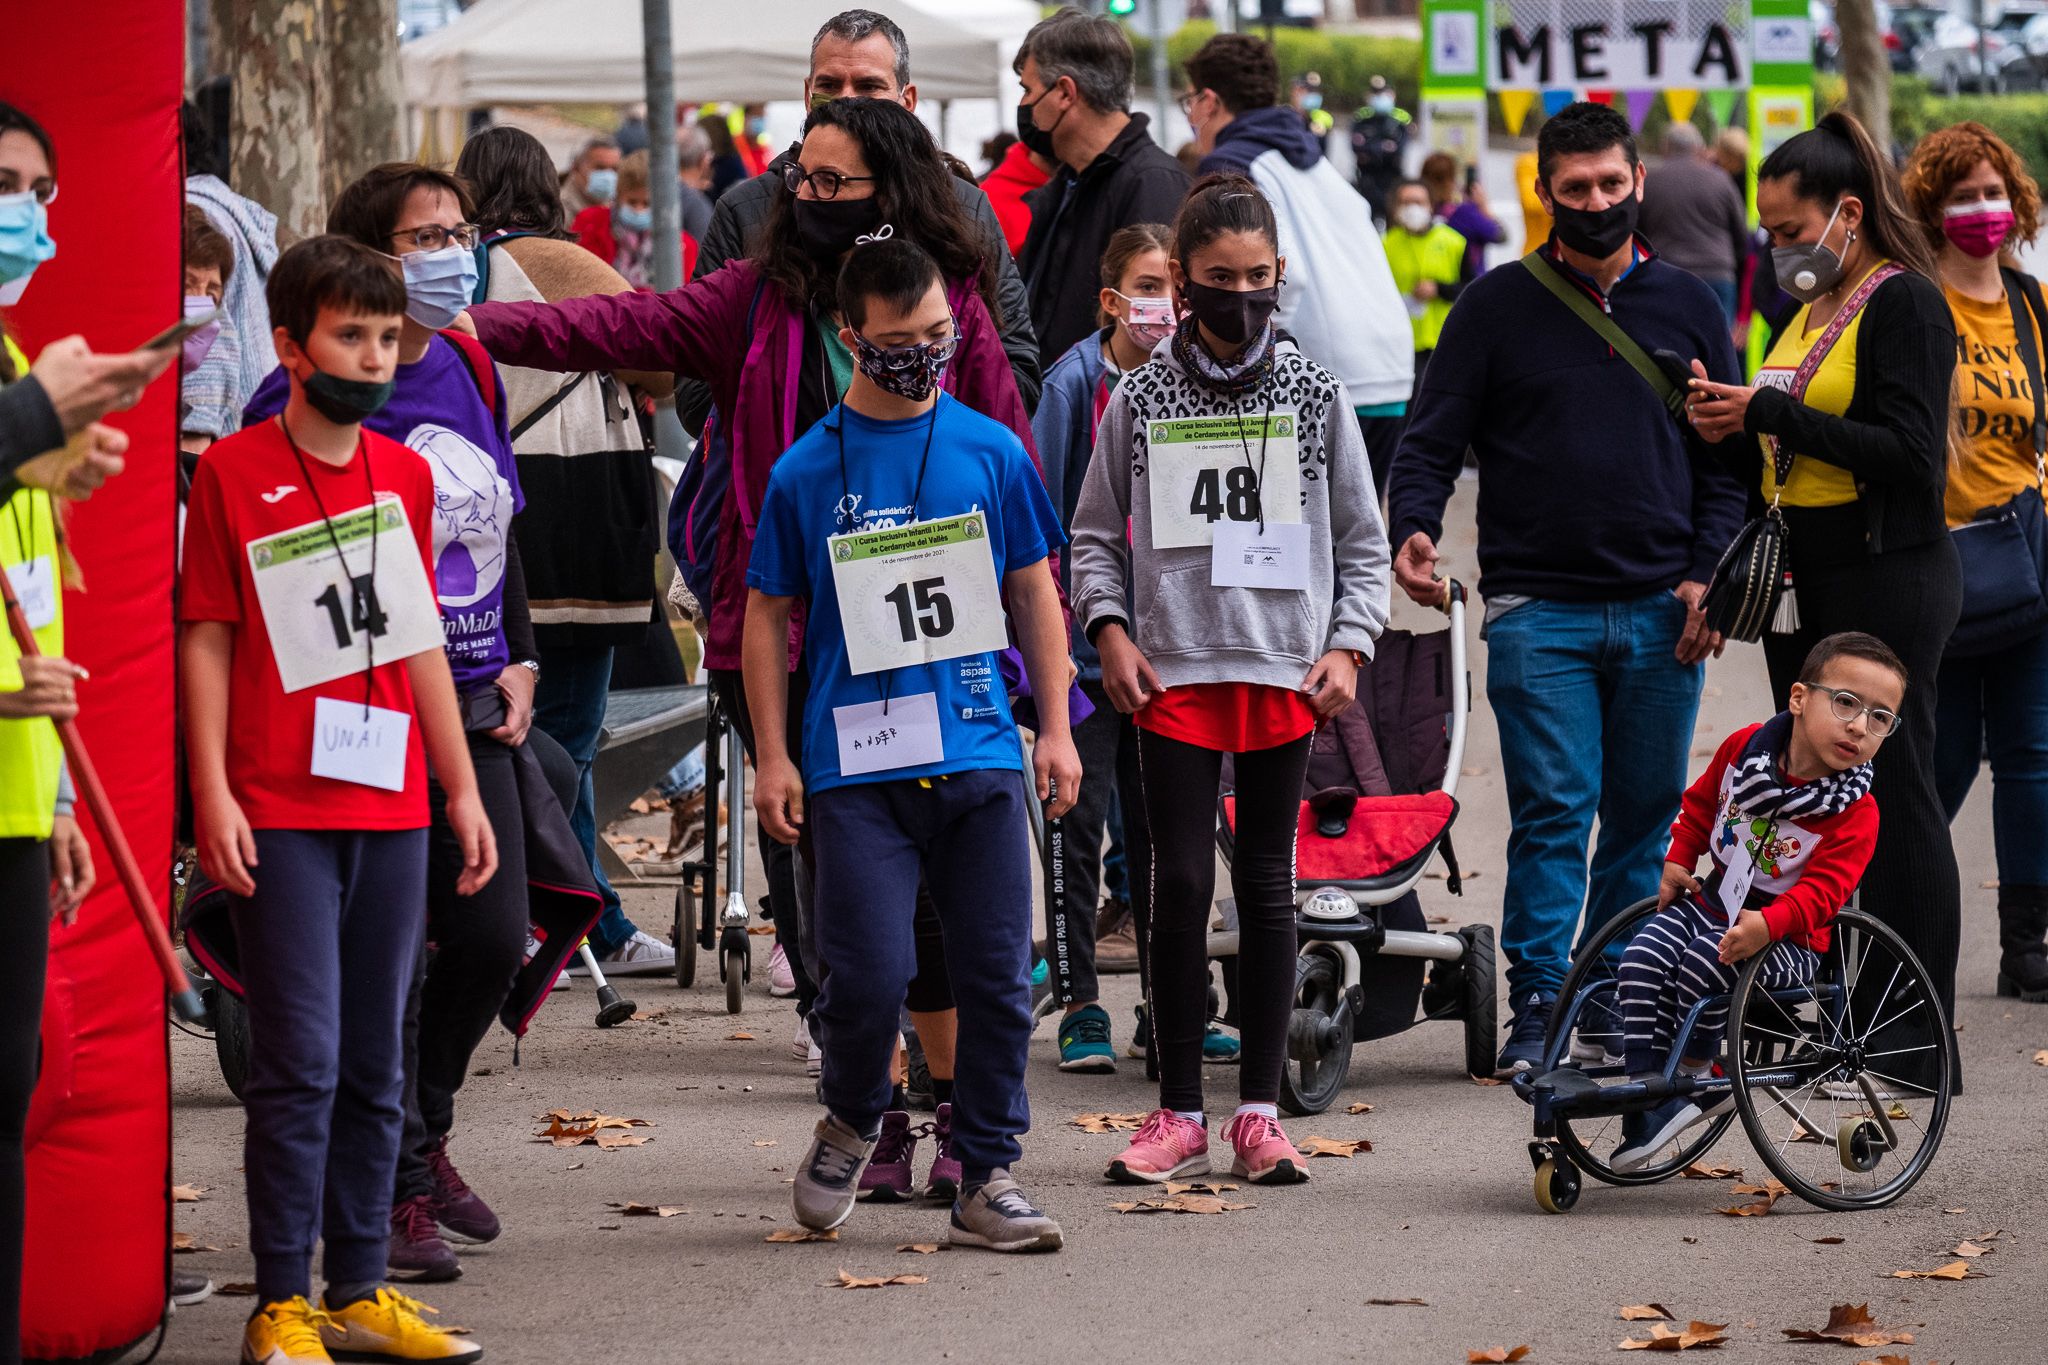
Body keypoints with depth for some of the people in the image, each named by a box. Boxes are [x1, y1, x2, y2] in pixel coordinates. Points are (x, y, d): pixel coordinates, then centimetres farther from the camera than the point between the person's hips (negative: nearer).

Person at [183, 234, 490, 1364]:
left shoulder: (406, 474, 12)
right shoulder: (234, 473, -3)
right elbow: (206, 639, -3)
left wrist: (463, 789, 15)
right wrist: (213, 794, -10)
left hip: (393, 812, 5)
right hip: (280, 814, -5)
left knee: (375, 1064, 8)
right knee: (299, 1061, -7)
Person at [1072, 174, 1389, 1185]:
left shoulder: (1314, 395, 5)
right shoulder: (1140, 398, 4)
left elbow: (1363, 541, 10)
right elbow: (1095, 536, 11)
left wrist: (1348, 646, -2)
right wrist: (1110, 629, -3)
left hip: (1284, 674, 1)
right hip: (1172, 674, 0)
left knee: (1268, 883, 5)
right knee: (1180, 883, -2)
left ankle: (1259, 1112, 10)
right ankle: (1179, 1114, 6)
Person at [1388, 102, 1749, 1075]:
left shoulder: (1688, 308, 12)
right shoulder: (1498, 307, 5)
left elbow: (1727, 458, 13)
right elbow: (1433, 439, 3)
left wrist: (1708, 574, 0)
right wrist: (1412, 528, -16)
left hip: (1660, 612, 3)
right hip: (1537, 610, -3)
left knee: (1647, 815, 6)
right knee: (1553, 812, -8)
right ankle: (1537, 1007, -4)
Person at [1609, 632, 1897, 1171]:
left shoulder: (1855, 812, -17)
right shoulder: (1745, 748, -3)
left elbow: (1822, 891, -25)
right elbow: (1701, 803, 17)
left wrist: (1768, 924, -40)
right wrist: (1679, 860, 7)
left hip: (1790, 937, -5)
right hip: (1717, 900, 5)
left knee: (1703, 965, -31)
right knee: (1641, 962, -19)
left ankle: (1695, 1073, -8)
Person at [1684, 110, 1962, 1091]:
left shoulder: (1905, 304, -10)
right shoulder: (1811, 310, 16)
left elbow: (1909, 454, -19)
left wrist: (1773, 412, -18)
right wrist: (1735, 435, 0)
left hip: (1886, 582, -9)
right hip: (1805, 587, 9)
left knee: (1893, 795, -6)